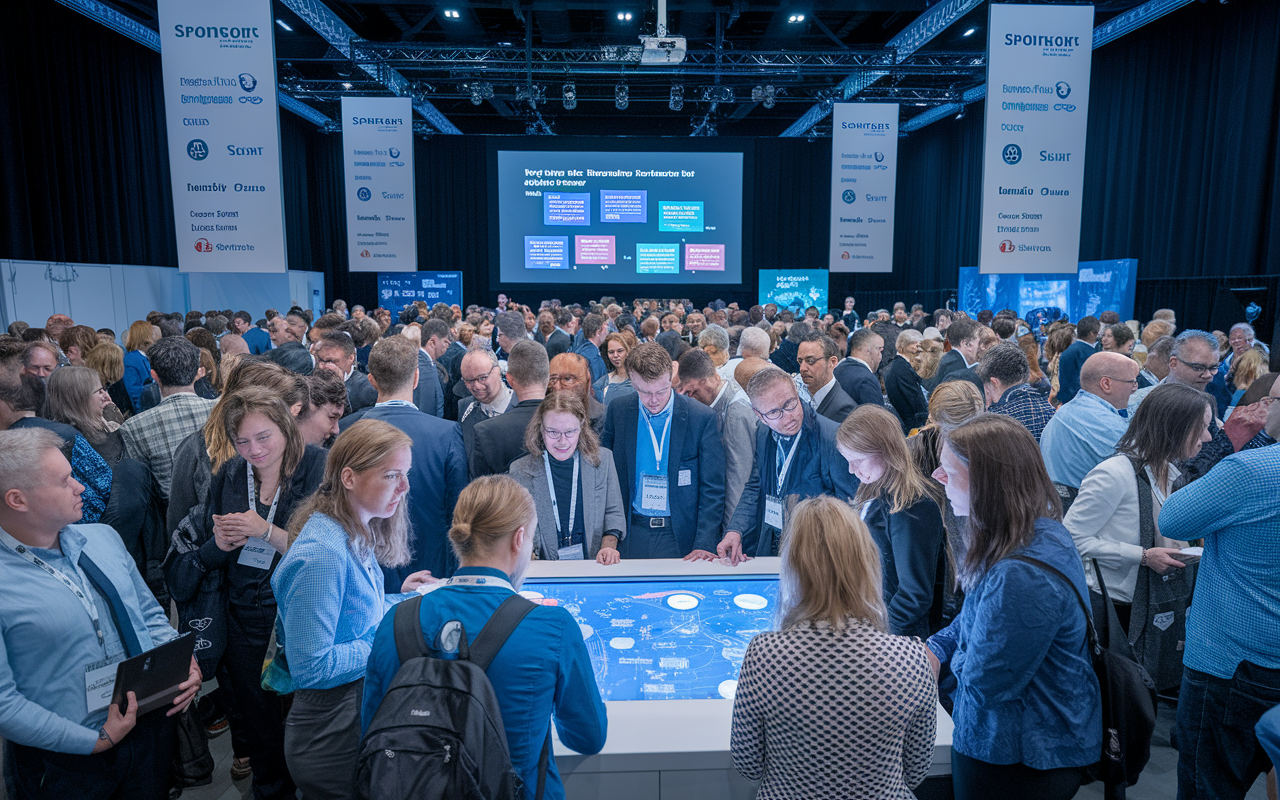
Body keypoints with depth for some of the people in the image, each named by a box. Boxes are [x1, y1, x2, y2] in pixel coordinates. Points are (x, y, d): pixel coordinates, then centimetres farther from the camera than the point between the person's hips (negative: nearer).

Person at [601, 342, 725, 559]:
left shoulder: (702, 417, -9)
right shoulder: (617, 411, -1)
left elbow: (713, 491, -5)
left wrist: (703, 547, -12)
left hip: (680, 539, -2)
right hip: (631, 537, 2)